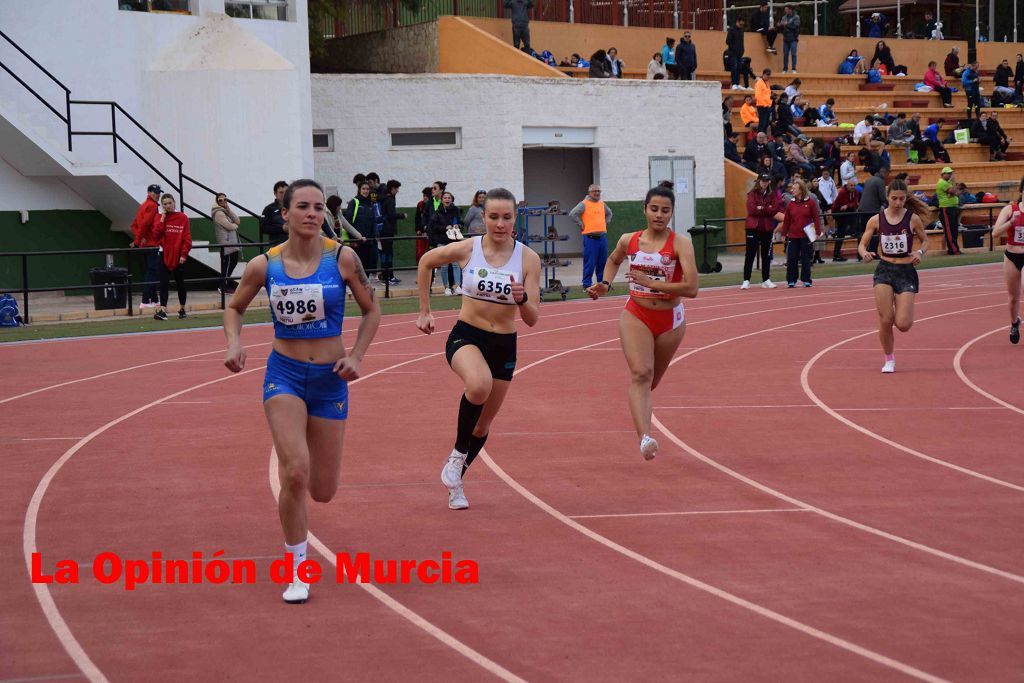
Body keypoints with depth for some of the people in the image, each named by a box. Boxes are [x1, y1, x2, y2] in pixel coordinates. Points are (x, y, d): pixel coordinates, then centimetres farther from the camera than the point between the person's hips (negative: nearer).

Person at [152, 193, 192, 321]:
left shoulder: (183, 218, -2)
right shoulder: (160, 218, 5)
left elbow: (187, 238, -4)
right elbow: (156, 235, -8)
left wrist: (184, 254, -11)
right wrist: (162, 219, -11)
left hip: (178, 257, -1)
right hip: (165, 256, 1)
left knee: (180, 283, 10)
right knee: (164, 284, -6)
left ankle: (182, 309, 24)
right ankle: (162, 310, -10)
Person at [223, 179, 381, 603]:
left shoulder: (341, 259, -7)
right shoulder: (264, 266, -6)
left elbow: (371, 311, 6)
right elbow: (234, 308, 11)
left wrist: (357, 356, -7)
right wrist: (234, 344, -8)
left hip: (330, 379, 1)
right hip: (284, 375, -1)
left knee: (323, 491, 6)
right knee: (295, 472, -22)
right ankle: (298, 569, -5)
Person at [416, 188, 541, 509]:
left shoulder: (528, 258, -8)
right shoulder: (466, 250, -10)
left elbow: (532, 320, -8)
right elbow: (426, 262, 10)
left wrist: (523, 299, -30)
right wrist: (424, 311, 12)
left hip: (504, 346, 3)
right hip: (466, 337, -3)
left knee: (483, 424, 15)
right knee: (480, 384, -36)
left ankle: (455, 481, 40)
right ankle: (458, 454, -13)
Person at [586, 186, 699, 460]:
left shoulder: (680, 245, -11)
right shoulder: (629, 241, 0)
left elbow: (691, 288, -21)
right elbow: (614, 260, 25)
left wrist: (650, 282, -21)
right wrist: (605, 285, 7)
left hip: (670, 319, 0)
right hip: (636, 316, 0)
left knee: (652, 380, 16)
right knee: (641, 373, -22)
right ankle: (645, 437, -36)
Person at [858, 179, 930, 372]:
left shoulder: (913, 218, -4)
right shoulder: (876, 220, -1)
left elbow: (925, 241, 9)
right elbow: (862, 244, 5)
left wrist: (920, 253, -13)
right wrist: (864, 253, -18)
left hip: (906, 271, -1)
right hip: (884, 270, 1)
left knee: (903, 324, -9)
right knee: (885, 320, -8)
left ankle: (905, 312, 30)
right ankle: (889, 360, 14)